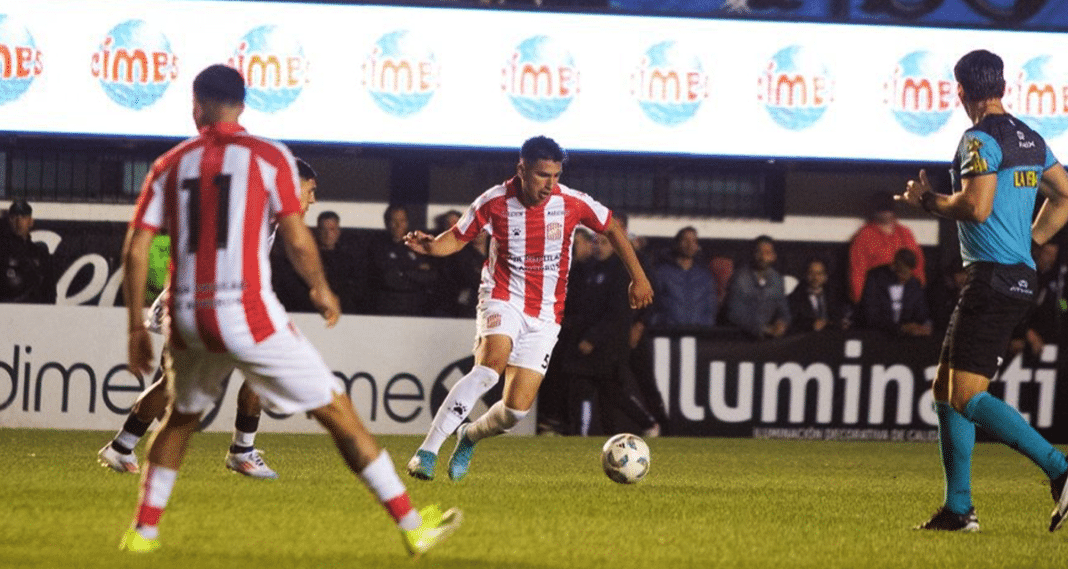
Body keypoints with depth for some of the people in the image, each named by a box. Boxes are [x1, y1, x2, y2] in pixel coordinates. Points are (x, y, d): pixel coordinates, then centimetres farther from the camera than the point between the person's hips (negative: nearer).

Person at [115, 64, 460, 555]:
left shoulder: (170, 165, 10)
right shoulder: (268, 157, 1)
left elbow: (135, 251, 7)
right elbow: (297, 241, -6)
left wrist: (136, 327, 14)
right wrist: (321, 290, 13)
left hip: (188, 316, 4)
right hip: (247, 313, -4)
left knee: (180, 419, 30)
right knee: (339, 414, 3)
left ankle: (143, 530, 25)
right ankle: (412, 526, 3)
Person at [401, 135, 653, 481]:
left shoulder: (571, 203, -10)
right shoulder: (494, 202, -11)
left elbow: (612, 229, 8)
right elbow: (458, 237, 3)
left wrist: (638, 279, 11)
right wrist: (430, 246, -20)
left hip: (544, 316, 2)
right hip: (502, 300, -2)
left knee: (517, 409, -6)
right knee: (490, 367, -32)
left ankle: (470, 437, 30)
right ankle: (427, 452, -31)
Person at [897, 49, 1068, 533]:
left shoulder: (980, 139, -12)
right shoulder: (1029, 139, 15)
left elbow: (976, 206, -21)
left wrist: (927, 200, -5)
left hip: (992, 277, -10)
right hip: (1020, 275, 10)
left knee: (967, 397, -13)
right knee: (945, 389, 14)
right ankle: (958, 509, 13)